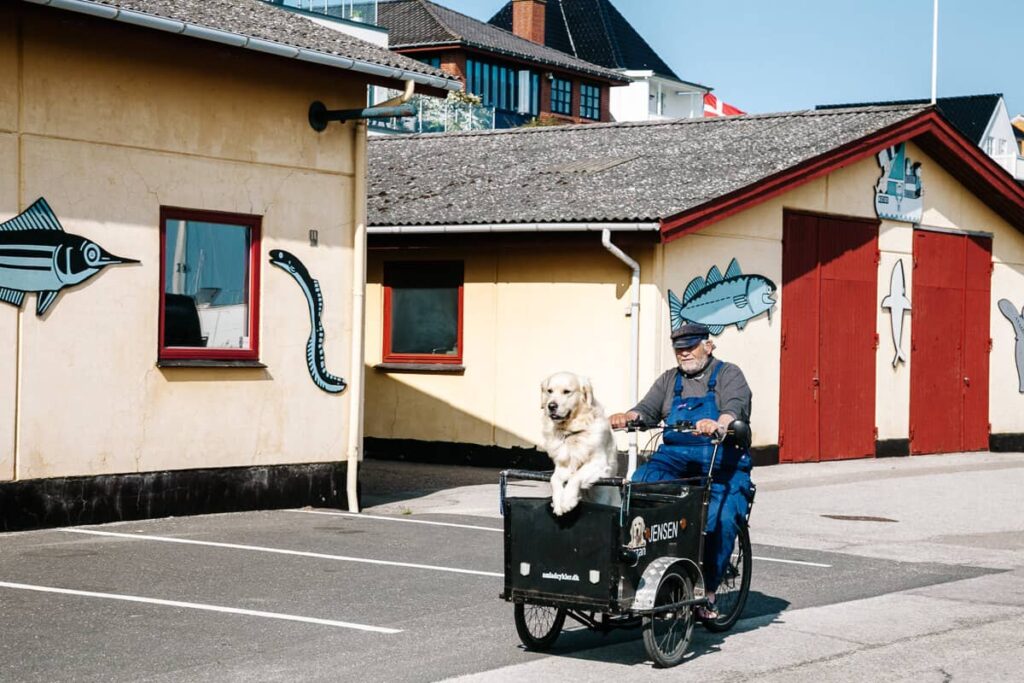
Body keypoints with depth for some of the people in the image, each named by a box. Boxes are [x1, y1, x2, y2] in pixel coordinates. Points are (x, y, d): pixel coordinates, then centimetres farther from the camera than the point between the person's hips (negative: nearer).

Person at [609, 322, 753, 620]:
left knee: (720, 520, -25)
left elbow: (736, 407, -13)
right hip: (674, 458, 4)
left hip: (722, 464, -4)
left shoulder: (728, 375, 6)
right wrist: (627, 417, -17)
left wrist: (718, 424, -36)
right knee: (640, 485, -26)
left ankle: (707, 593, -14)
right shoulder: (669, 380, 21)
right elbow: (648, 409, 7)